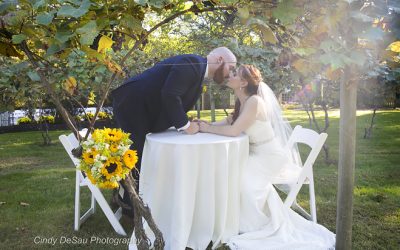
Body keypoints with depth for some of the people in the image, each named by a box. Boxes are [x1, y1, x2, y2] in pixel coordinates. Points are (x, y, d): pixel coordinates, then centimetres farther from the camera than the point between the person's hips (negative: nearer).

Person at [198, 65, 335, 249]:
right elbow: (226, 123, 4)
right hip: (256, 153, 8)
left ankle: (257, 226, 0)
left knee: (241, 174, -22)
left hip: (270, 155, -8)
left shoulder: (254, 101, -25)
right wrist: (205, 124, -13)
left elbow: (233, 131, -33)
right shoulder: (242, 103, 5)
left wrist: (208, 129, -20)